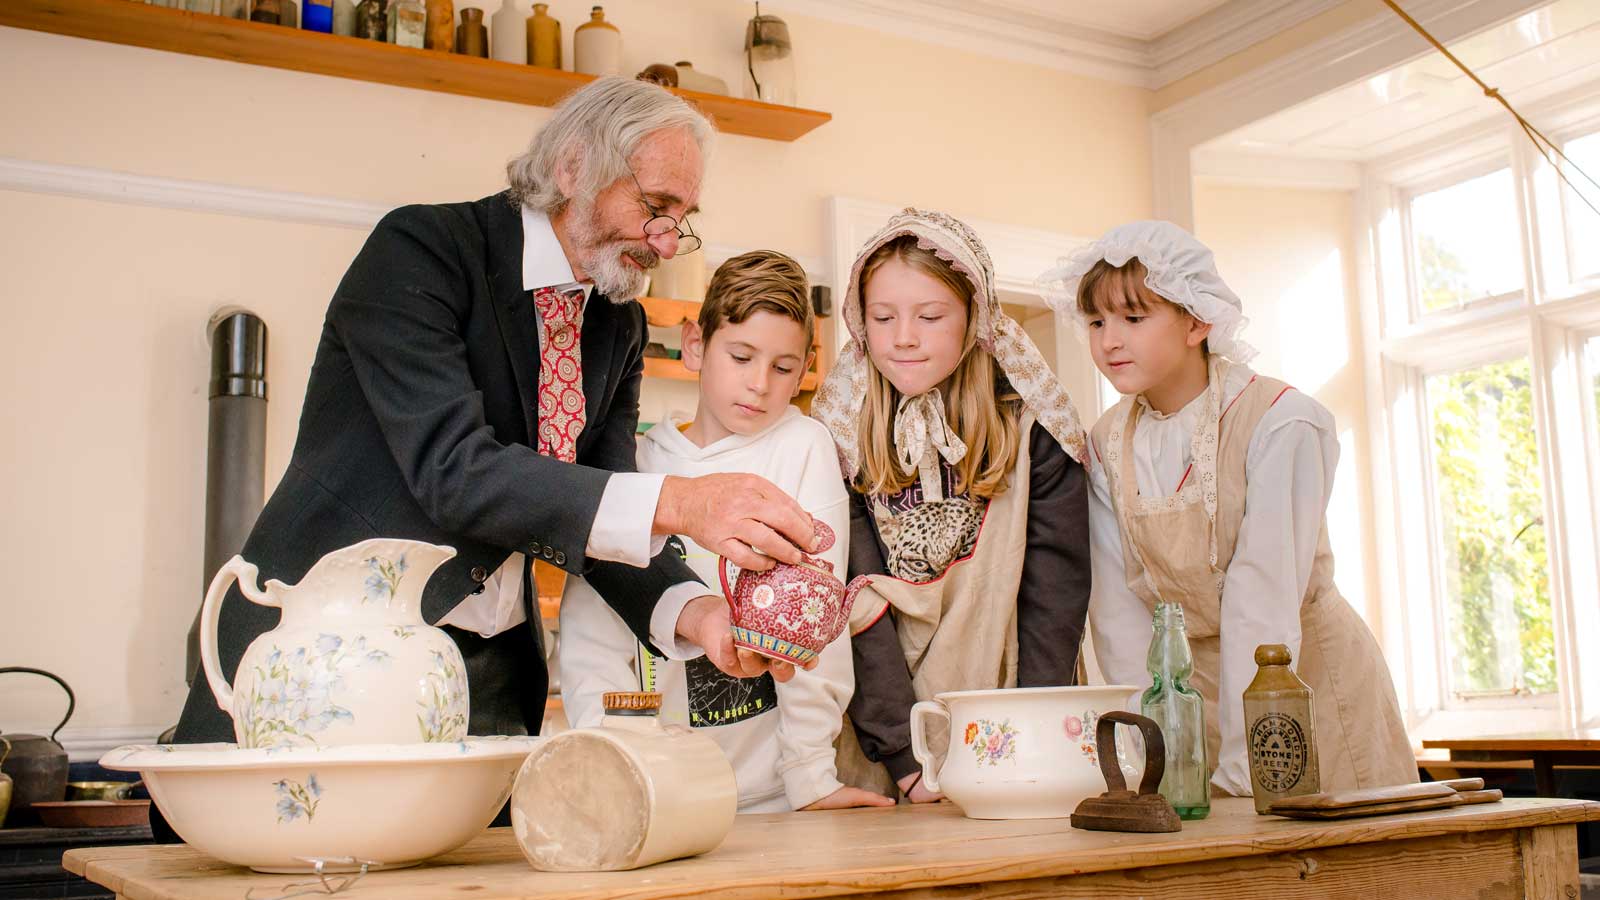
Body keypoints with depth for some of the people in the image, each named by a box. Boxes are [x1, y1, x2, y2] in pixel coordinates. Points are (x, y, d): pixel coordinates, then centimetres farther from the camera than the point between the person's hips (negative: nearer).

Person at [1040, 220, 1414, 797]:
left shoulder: (1280, 424, -18)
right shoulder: (1108, 446, -2)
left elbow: (1263, 603, -24)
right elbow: (1120, 610, -7)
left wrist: (1240, 771, -27)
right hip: (1189, 688, 4)